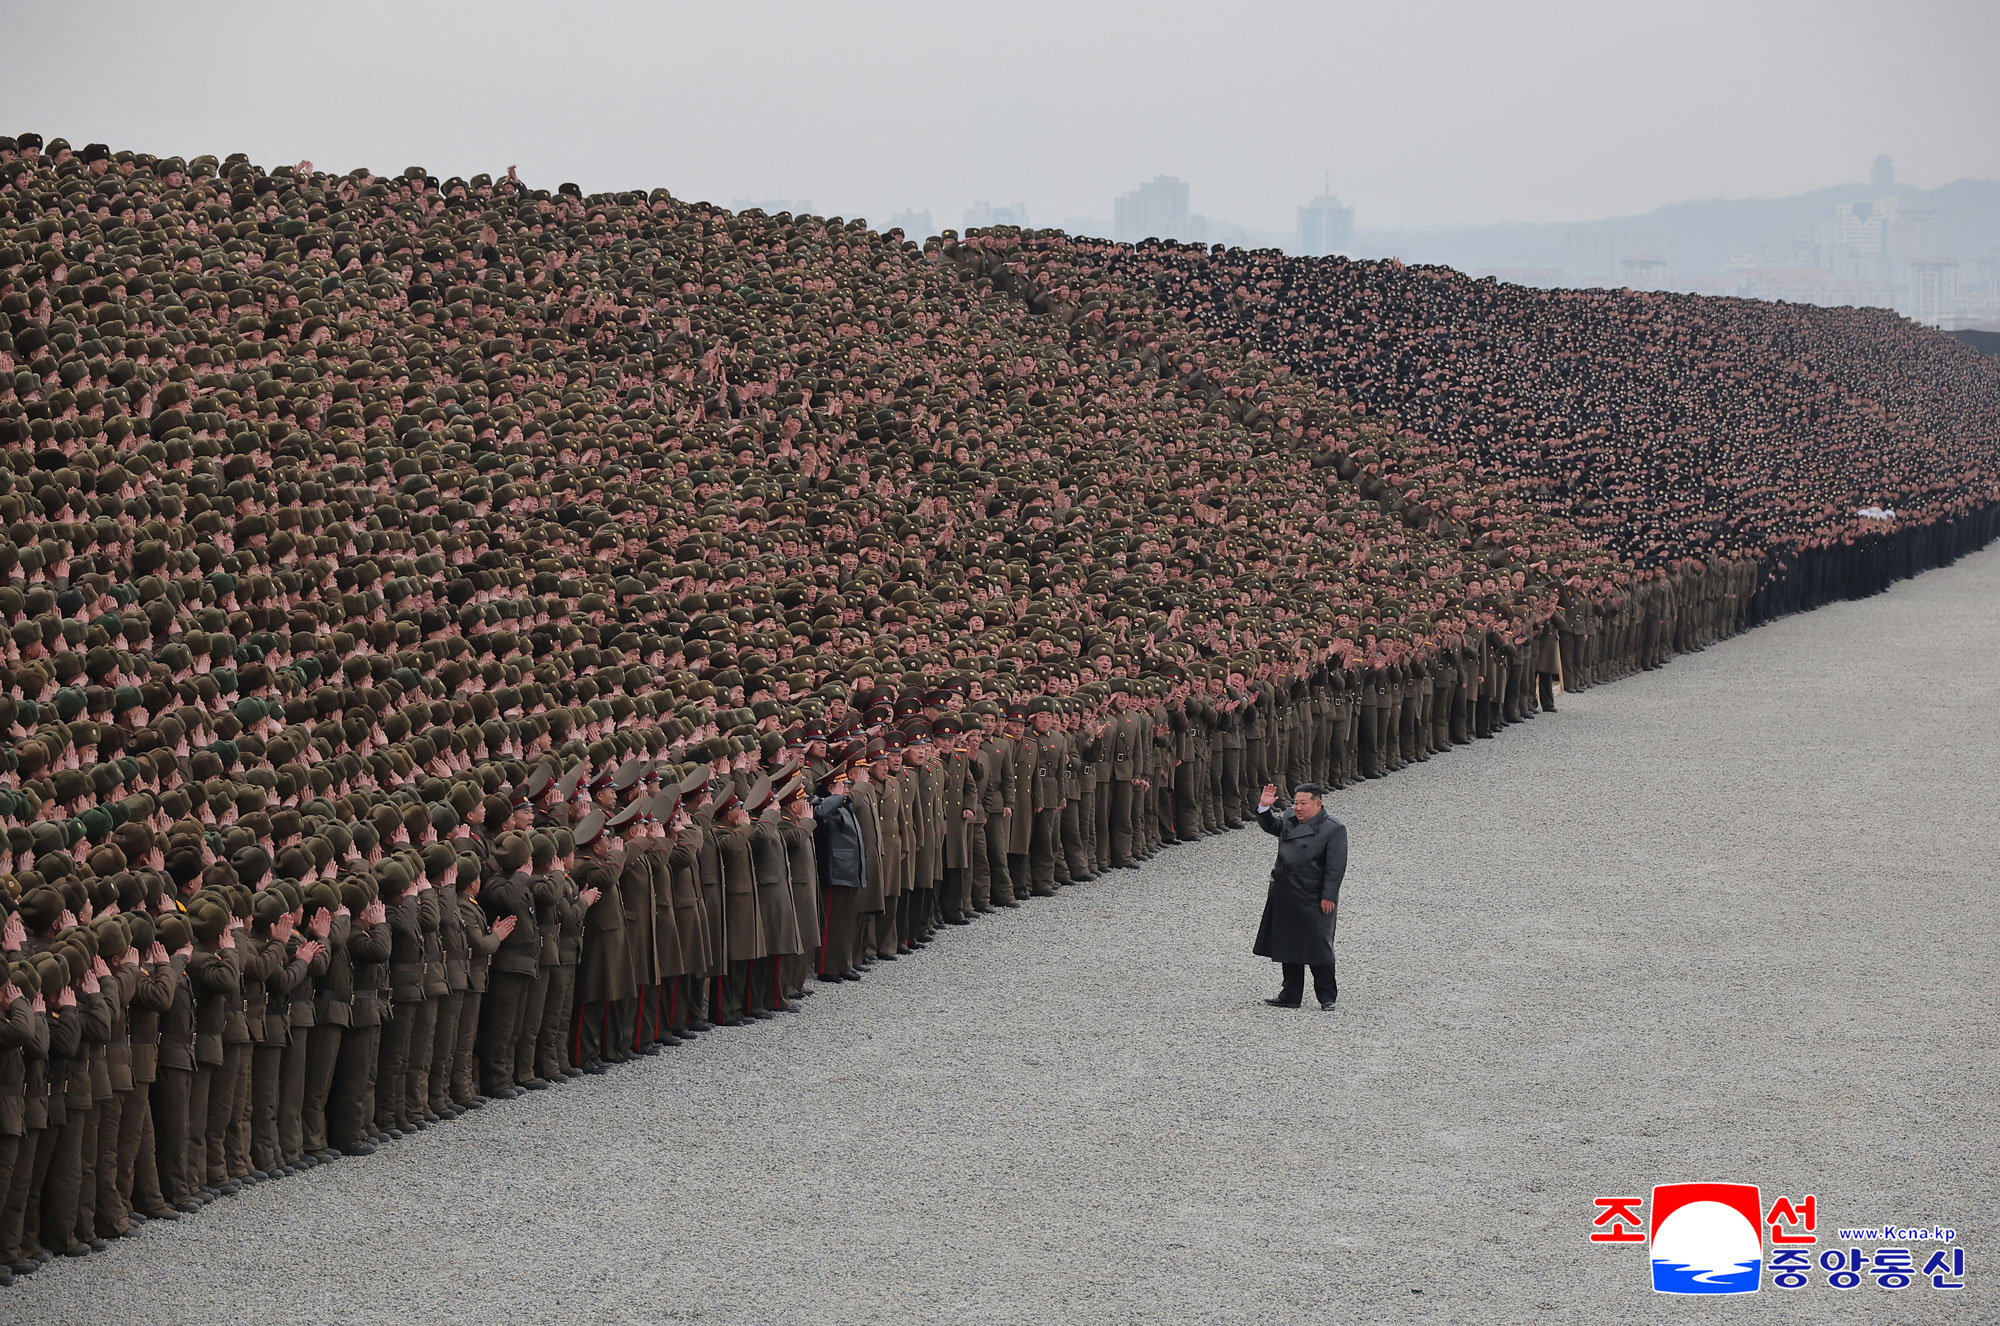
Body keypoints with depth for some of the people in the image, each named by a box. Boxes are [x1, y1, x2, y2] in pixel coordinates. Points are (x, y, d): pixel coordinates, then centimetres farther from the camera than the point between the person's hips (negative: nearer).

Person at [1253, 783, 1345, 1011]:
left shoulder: (1334, 829, -11)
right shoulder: (1288, 818, 8)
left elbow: (1336, 866, -13)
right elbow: (1270, 825, 25)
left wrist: (1329, 897, -17)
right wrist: (1264, 807, 5)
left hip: (1313, 900, -7)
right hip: (1285, 897, 7)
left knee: (1318, 948, -1)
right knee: (1288, 946, 12)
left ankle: (1327, 997, 11)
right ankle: (1290, 996, 21)